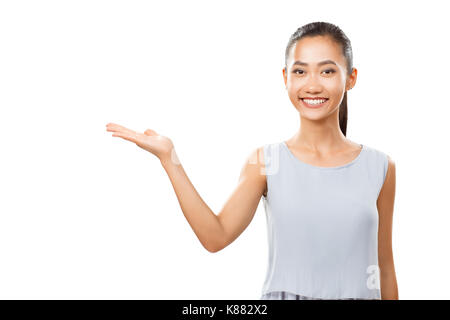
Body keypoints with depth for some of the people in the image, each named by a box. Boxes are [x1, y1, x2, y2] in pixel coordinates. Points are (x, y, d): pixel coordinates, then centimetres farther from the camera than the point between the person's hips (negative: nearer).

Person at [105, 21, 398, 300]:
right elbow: (216, 237, -10)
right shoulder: (265, 162, -3)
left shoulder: (379, 168, 0)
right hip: (282, 293, -1)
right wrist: (168, 157, -13)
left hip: (357, 294, 1)